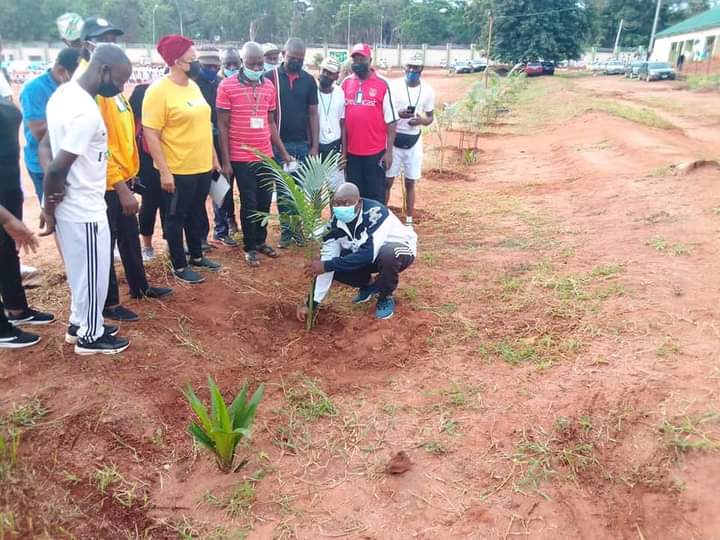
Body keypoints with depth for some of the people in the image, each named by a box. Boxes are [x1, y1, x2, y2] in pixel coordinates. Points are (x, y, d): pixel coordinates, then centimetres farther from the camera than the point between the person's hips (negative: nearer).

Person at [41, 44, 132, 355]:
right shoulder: (87, 112, -25)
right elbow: (58, 169, -27)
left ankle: (79, 324, 38)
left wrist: (51, 203, 7)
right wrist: (50, 207, -10)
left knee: (81, 271, 23)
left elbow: (46, 145, 11)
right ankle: (91, 336, 24)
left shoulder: (64, 92, 5)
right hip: (85, 209, -9)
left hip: (69, 205, 9)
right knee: (93, 274, 8)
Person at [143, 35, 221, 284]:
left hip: (202, 167, 7)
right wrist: (164, 171, -20)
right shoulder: (158, 90, -15)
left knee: (196, 214, 20)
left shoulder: (193, 86, 9)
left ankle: (197, 256, 36)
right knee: (176, 218, 7)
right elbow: (150, 134, -17)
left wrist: (213, 157, 16)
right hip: (178, 171, -7)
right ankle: (180, 266, 20)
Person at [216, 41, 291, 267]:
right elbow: (223, 126, -7)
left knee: (265, 200, 12)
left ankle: (261, 241, 30)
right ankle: (250, 247, 19)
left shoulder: (269, 86, 7)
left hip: (265, 156, 5)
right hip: (241, 158, -4)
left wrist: (283, 152, 12)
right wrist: (226, 161, -9)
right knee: (249, 203, 3)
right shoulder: (227, 86, -8)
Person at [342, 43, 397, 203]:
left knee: (375, 195, 6)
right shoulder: (346, 83, 6)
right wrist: (343, 149, 8)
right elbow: (342, 119, 10)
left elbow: (390, 120, -6)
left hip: (376, 152, -4)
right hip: (352, 152, 4)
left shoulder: (382, 84, -6)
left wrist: (389, 151, -9)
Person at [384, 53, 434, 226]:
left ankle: (409, 221, 17)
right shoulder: (394, 86, -6)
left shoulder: (427, 90, 1)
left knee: (410, 183, 8)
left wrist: (421, 120, -15)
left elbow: (430, 117, 9)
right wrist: (398, 114, -29)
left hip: (414, 141, 2)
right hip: (394, 139, -2)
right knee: (387, 180, 2)